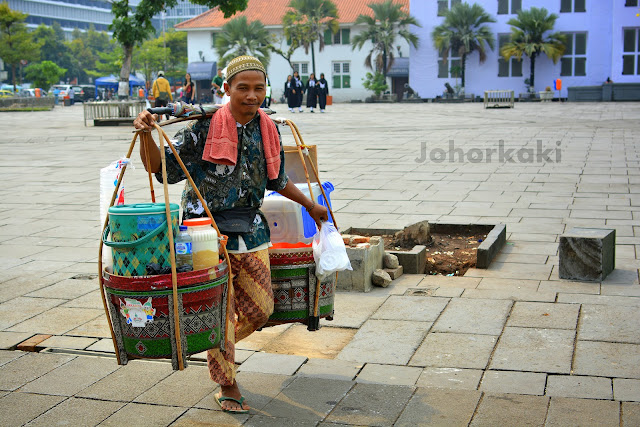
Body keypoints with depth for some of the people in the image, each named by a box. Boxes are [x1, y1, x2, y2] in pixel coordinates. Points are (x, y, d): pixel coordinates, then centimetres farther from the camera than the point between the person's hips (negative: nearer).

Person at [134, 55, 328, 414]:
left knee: (260, 309, 10)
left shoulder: (269, 130, 6)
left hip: (250, 230, 5)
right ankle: (227, 385, 22)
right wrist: (147, 134, -24)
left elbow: (277, 180, 22)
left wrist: (311, 205, 30)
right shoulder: (204, 127, -11)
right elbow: (161, 168, -7)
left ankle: (218, 348, 40)